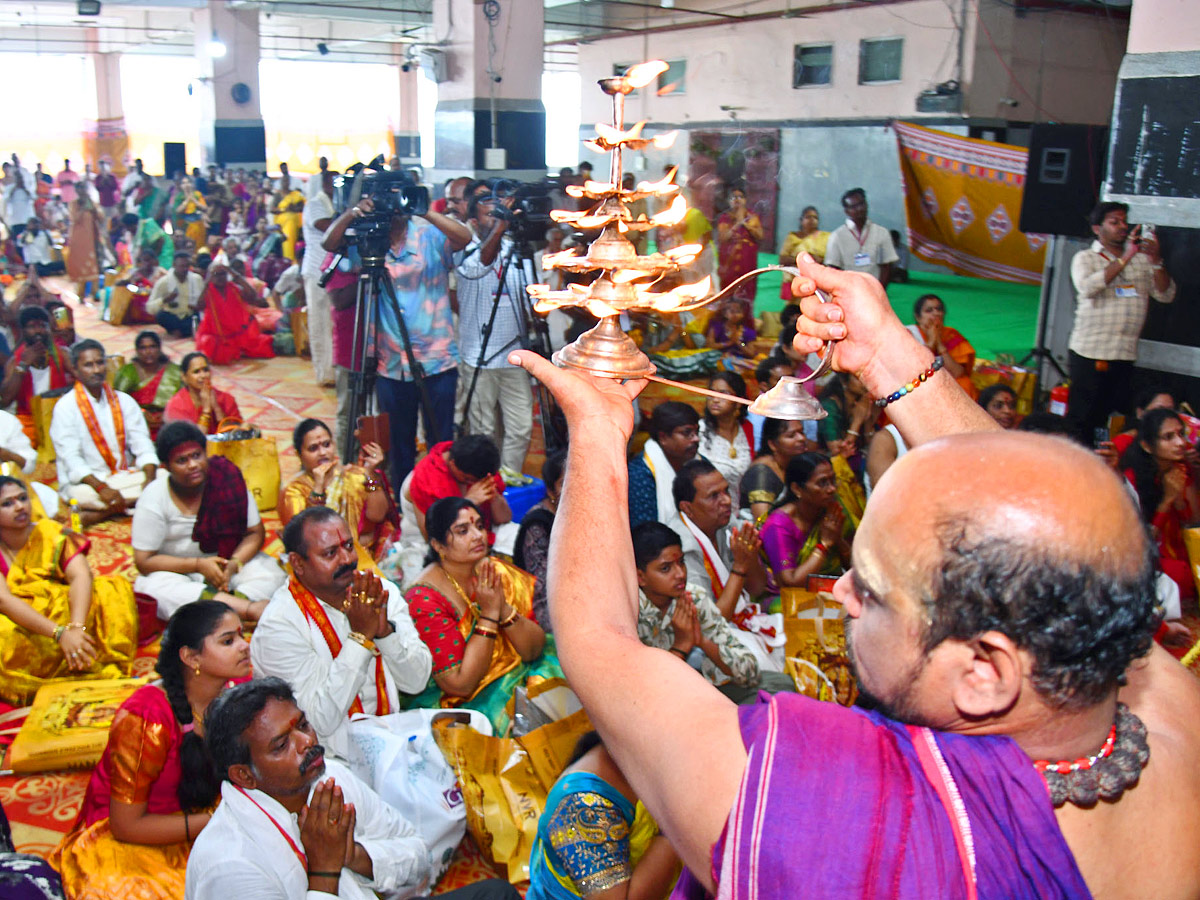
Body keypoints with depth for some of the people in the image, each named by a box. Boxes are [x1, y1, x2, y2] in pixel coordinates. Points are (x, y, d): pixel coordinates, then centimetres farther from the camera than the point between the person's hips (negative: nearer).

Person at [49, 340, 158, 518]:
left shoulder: (124, 401, 11)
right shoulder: (65, 407, -2)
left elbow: (143, 445, 2)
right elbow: (71, 459, -13)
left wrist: (150, 479, -19)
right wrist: (101, 488, -30)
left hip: (124, 477, 4)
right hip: (86, 482, -4)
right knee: (81, 494, -39)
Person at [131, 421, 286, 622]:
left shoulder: (229, 481, -7)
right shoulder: (153, 499, -10)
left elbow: (256, 533, -1)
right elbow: (144, 561, -10)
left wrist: (234, 563, -20)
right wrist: (198, 565, -21)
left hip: (228, 562, 2)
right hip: (178, 572, -2)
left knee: (271, 572, -24)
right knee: (157, 587, -36)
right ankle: (251, 609, -47)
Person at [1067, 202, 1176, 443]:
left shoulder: (1141, 260, 14)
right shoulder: (1085, 258, 3)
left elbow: (1166, 295, 6)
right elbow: (1088, 287, -18)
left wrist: (1157, 262, -9)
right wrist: (1125, 257, -19)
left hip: (1126, 354, 4)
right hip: (1088, 353, -4)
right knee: (1081, 419, -4)